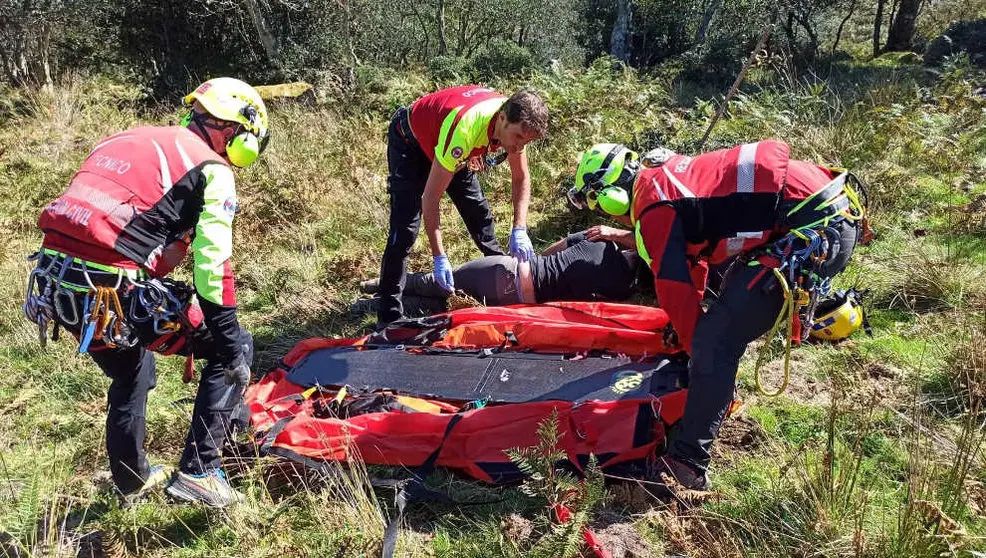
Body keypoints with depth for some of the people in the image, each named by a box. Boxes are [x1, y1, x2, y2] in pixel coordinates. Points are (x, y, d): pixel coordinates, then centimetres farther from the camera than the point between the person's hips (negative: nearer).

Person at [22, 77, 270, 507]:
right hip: (111, 293, -8)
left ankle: (131, 478, 49)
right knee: (234, 349, 7)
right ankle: (197, 471, 6)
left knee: (131, 373, 33)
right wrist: (233, 346, -5)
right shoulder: (211, 170, -1)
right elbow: (213, 265, -10)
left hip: (55, 282, 8)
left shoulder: (130, 140, 21)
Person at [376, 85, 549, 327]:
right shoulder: (464, 131, -44)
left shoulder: (516, 122, -23)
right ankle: (389, 314, -9)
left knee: (478, 210, 7)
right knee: (405, 227, -15)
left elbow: (520, 178, -8)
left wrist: (519, 230, -20)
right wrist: (439, 258, -39)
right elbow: (430, 198, -38)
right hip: (410, 141, -6)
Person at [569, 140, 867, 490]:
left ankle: (686, 466, -10)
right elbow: (689, 253, 30)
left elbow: (675, 288, -6)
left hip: (815, 232, -10)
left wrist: (692, 344, 7)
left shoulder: (654, 208, -11)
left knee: (715, 341, -13)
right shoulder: (665, 170, 17)